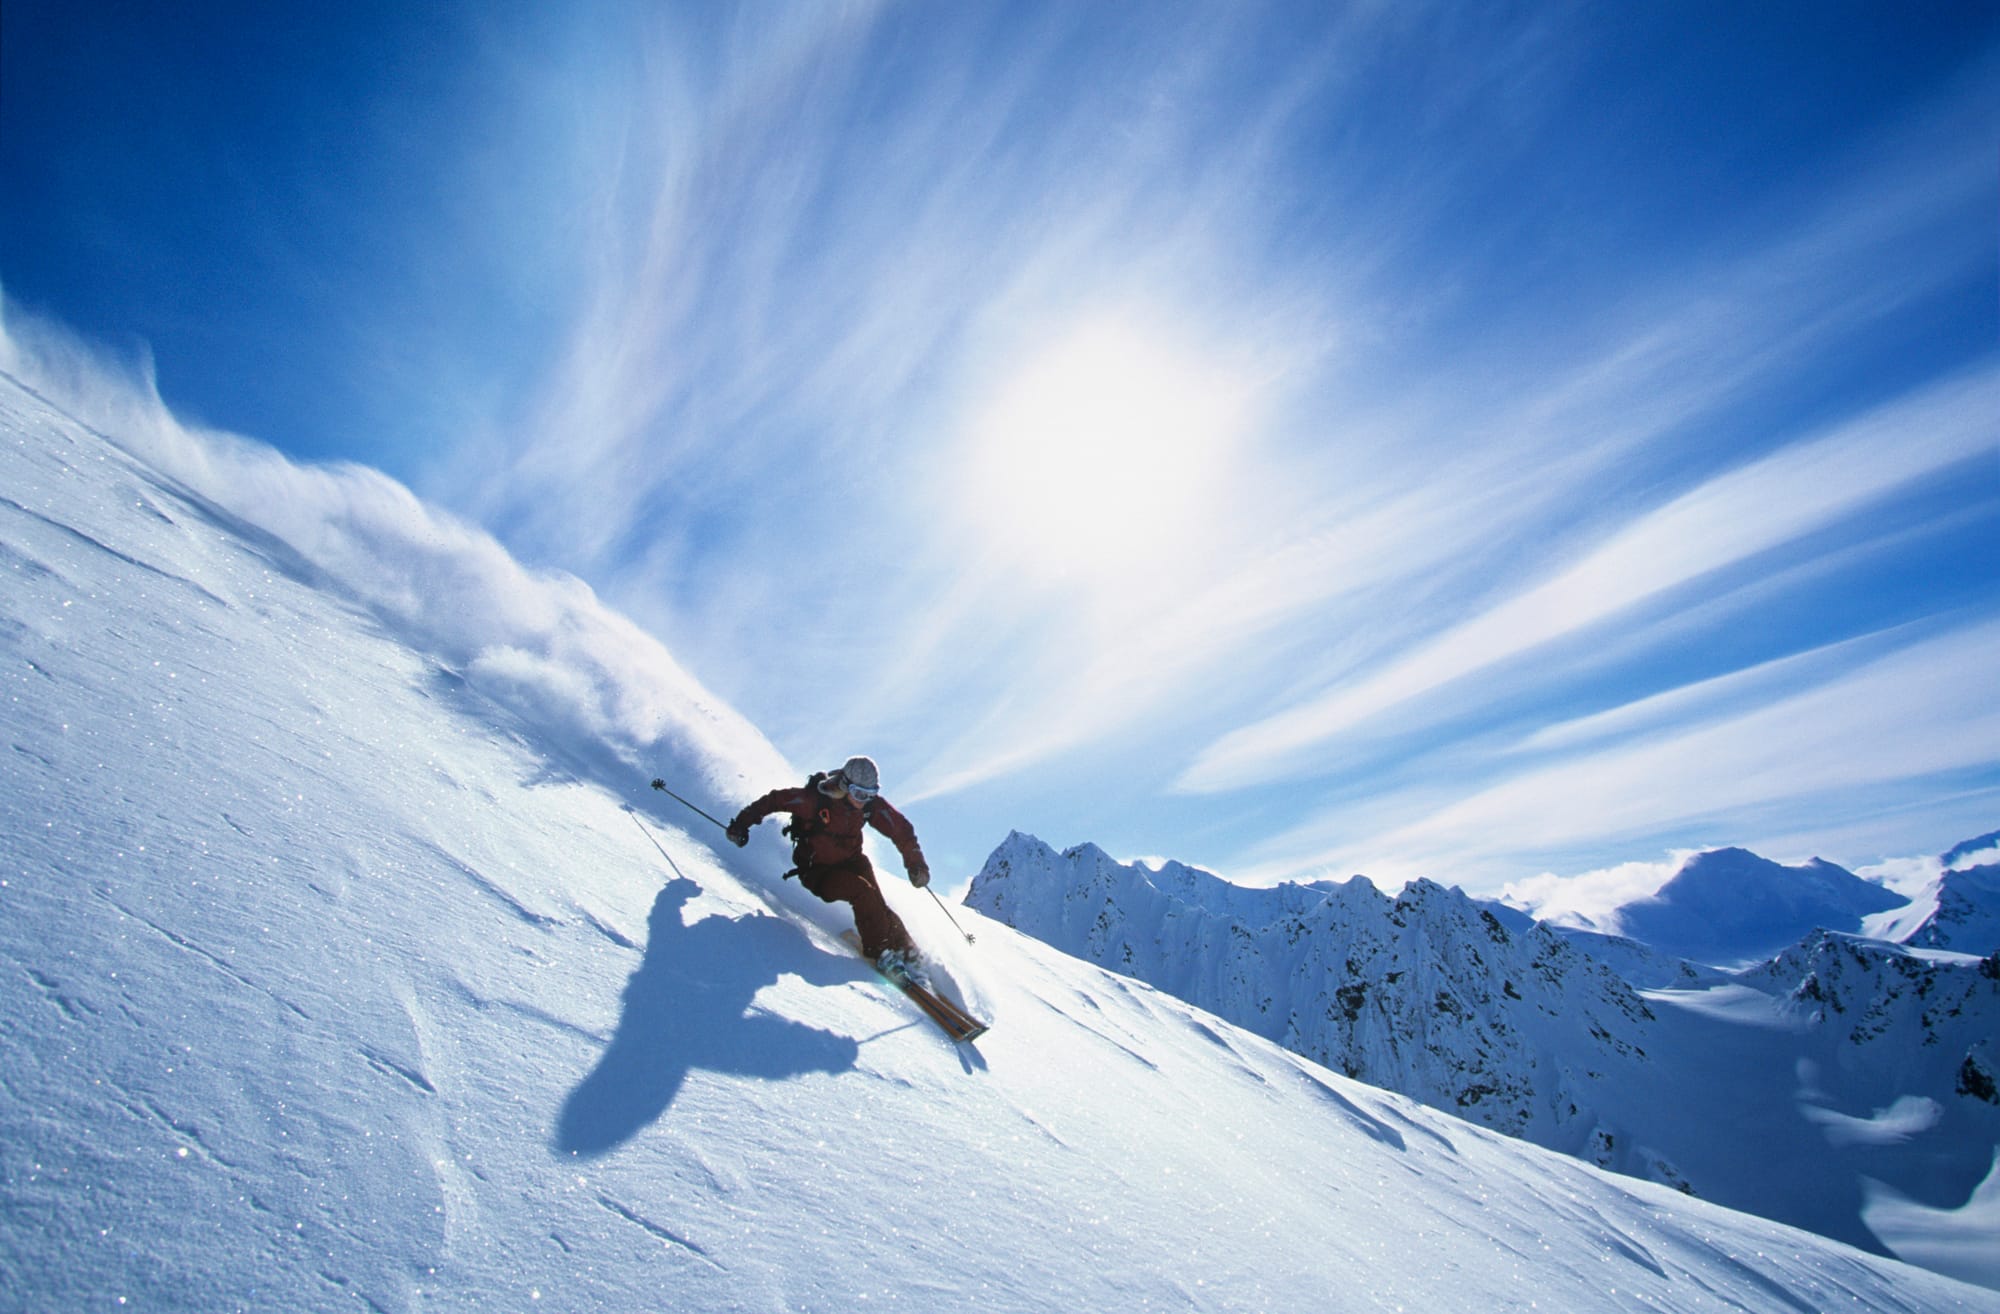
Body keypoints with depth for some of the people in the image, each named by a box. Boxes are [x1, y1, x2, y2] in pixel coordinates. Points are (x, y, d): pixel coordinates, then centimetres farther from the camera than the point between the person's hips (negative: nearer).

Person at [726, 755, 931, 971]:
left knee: (877, 905, -16)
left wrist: (915, 864, -13)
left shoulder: (872, 804, -13)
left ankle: (907, 952, -1)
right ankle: (879, 950, -15)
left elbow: (900, 828, -6)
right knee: (862, 892, -27)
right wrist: (742, 823, -10)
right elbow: (775, 800, -14)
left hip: (851, 862, 4)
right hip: (817, 870, -4)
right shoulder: (815, 799, -25)